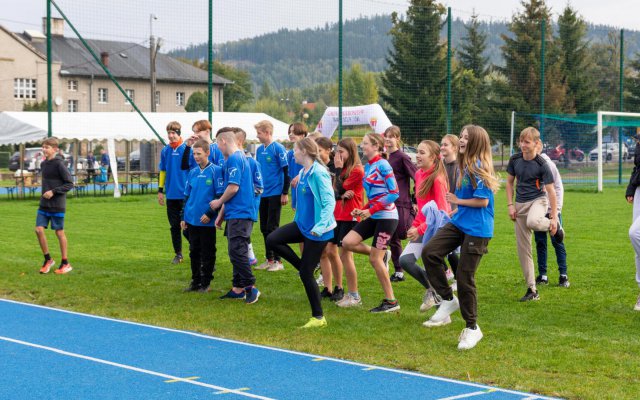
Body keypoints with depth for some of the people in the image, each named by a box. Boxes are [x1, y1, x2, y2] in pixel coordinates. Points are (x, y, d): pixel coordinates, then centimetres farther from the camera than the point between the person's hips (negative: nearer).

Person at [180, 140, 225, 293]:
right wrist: (183, 217, 12)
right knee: (194, 252, 11)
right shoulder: (192, 173, 9)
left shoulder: (216, 171, -8)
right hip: (192, 220, 5)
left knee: (207, 253, 3)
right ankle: (195, 281, 20)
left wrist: (209, 214, -14)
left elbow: (220, 196, -9)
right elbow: (187, 196, 15)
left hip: (207, 221, -5)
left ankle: (206, 283, 11)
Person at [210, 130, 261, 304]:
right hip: (236, 213, 10)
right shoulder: (240, 157, 19)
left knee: (237, 250, -11)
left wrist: (219, 202, -2)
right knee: (236, 251, 12)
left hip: (239, 213, -10)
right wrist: (221, 214, 24)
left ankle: (250, 287, -11)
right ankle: (238, 288, 17)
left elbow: (233, 188, -19)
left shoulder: (234, 159, -12)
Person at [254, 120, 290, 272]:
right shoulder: (259, 149, 10)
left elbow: (286, 171, -12)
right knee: (264, 228, 10)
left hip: (275, 194, -7)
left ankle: (278, 261, 4)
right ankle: (269, 259, 19)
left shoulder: (278, 148, -11)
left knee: (272, 227, -4)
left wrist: (285, 193, -14)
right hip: (263, 194, 7)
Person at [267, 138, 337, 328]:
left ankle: (318, 317, 12)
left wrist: (321, 226, -30)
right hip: (302, 224, 9)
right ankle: (304, 267, 10)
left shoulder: (318, 173, -20)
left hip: (317, 231, -9)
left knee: (306, 273, -2)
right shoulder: (302, 173, 7)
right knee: (273, 240, -4)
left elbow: (329, 201, -23)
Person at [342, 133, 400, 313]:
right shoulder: (367, 167, 12)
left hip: (386, 217, -8)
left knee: (375, 259, -7)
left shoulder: (382, 165, -12)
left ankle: (391, 301, 4)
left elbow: (394, 193, -17)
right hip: (373, 216, 8)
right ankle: (382, 254, 14)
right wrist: (362, 210, 3)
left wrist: (371, 210, -19)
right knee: (348, 242, -5)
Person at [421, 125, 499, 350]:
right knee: (429, 252, -9)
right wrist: (456, 201, 2)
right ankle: (448, 300, 6)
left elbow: (483, 200, -19)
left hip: (477, 229, -8)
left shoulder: (479, 167, -16)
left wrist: (458, 201, -8)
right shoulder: (466, 166, 11)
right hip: (459, 222, 8)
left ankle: (472, 328, 14)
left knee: (465, 277, -2)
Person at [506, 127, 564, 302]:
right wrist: (510, 205, 1)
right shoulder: (515, 160, -1)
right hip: (520, 204, 5)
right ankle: (532, 290, 11)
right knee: (523, 249, 2)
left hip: (538, 200, -5)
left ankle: (555, 226, -4)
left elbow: (551, 190, -11)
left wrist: (554, 217, -13)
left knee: (533, 222, -41)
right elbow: (510, 182, 11)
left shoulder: (541, 165, -13)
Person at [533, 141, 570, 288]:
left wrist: (557, 208, -8)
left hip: (552, 210, -2)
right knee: (540, 243, 7)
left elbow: (558, 187, -2)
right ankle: (542, 275, 13)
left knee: (557, 242, 1)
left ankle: (563, 275, 7)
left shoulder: (549, 164, -4)